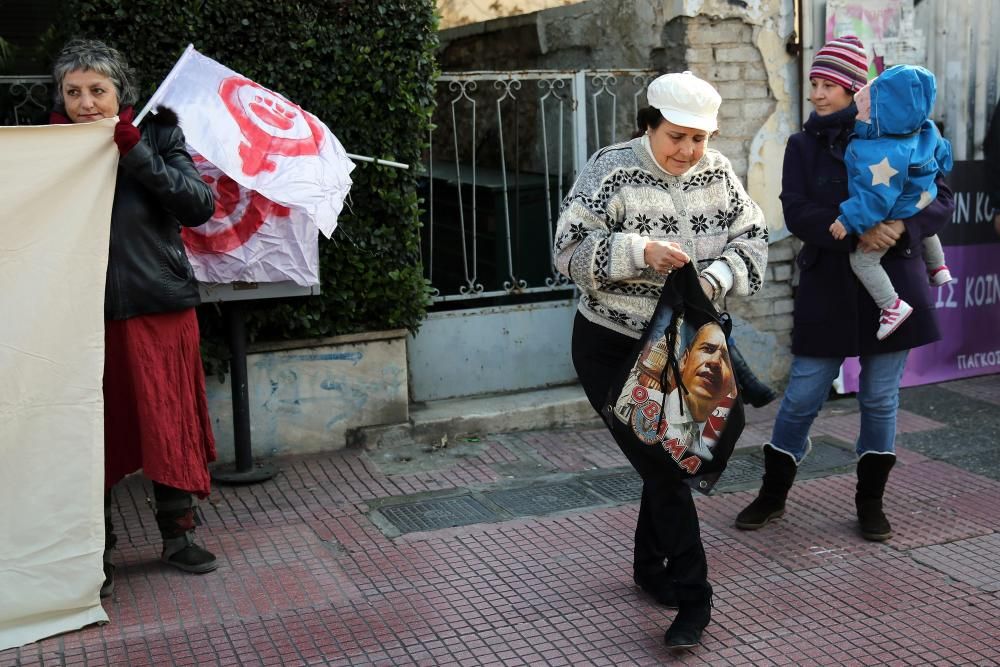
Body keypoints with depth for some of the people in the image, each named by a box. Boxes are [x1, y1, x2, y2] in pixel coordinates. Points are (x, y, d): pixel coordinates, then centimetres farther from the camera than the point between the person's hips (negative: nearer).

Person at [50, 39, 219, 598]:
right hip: (87, 315, 1)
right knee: (97, 434, 6)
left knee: (171, 424, 7)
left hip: (161, 310, 0)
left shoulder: (157, 134, -1)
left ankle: (178, 535, 25)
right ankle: (96, 550, 20)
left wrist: (135, 151, -19)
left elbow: (199, 206, -13)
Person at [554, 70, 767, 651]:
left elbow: (752, 237, 2)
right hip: (615, 348, -5)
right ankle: (692, 598, 3)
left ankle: (651, 569, 38)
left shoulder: (717, 173, 1)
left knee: (671, 457, 16)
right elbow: (571, 249, -18)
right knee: (662, 464, -7)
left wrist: (717, 275, -18)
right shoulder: (612, 171, -14)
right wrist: (639, 252, -32)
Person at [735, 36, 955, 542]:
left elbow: (942, 200, 0)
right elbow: (796, 213, -9)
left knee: (881, 397, 9)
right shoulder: (803, 145, 3)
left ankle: (870, 501, 24)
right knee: (802, 396, 4)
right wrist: (855, 231, -23)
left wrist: (901, 228, -20)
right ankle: (772, 495, 20)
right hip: (827, 288, 0)